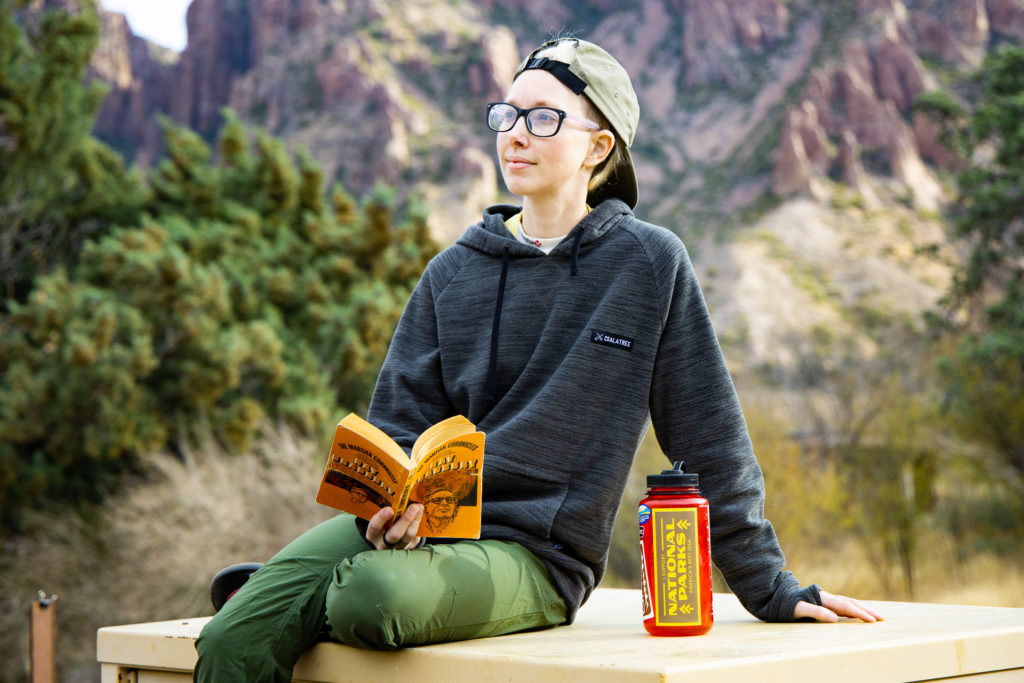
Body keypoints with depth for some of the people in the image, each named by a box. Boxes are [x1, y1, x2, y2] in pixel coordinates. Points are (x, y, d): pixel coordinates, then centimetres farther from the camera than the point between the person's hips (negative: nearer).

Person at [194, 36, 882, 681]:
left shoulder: (651, 264, 3)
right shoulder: (455, 272, 14)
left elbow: (711, 442, 5)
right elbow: (398, 421, 13)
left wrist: (769, 588, 6)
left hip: (534, 551, -2)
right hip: (415, 518, 3)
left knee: (373, 599, -34)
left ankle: (333, 592, -9)